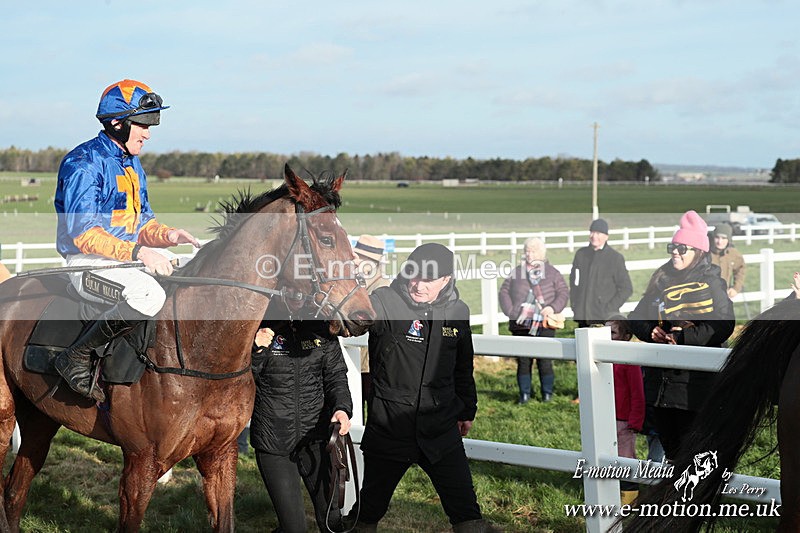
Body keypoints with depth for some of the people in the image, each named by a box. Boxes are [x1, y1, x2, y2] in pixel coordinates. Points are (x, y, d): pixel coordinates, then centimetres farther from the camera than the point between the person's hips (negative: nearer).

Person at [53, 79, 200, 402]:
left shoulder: (132, 164, 16)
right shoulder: (84, 163, -13)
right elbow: (82, 232, -22)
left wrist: (168, 235, -4)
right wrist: (136, 252, -31)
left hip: (128, 257, 9)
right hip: (88, 262, -9)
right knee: (148, 294, -35)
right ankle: (76, 357, -21)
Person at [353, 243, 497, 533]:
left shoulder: (458, 311, 4)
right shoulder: (385, 302, -12)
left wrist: (467, 410, 25)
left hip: (441, 432, 3)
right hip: (388, 430, -3)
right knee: (370, 508, 13)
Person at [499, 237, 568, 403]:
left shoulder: (552, 272, 8)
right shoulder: (517, 272, 12)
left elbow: (563, 292, 5)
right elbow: (504, 292, 12)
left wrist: (553, 307, -12)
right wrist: (510, 311, -3)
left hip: (544, 324, -2)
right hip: (521, 325, 2)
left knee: (545, 360, -1)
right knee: (523, 361, 2)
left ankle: (547, 393, 11)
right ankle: (524, 394, 10)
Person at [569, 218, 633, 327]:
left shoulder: (616, 258, -1)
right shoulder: (581, 254, 11)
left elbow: (626, 288, 0)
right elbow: (573, 281, 21)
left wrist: (609, 309, -7)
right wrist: (574, 306, 10)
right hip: (582, 317, 4)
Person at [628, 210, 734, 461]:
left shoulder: (711, 284, -4)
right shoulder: (661, 280, 14)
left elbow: (722, 325, -16)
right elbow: (636, 317, 16)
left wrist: (682, 337, -20)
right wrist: (651, 332, -6)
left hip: (694, 381, -6)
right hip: (659, 379, 6)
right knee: (667, 440, 13)